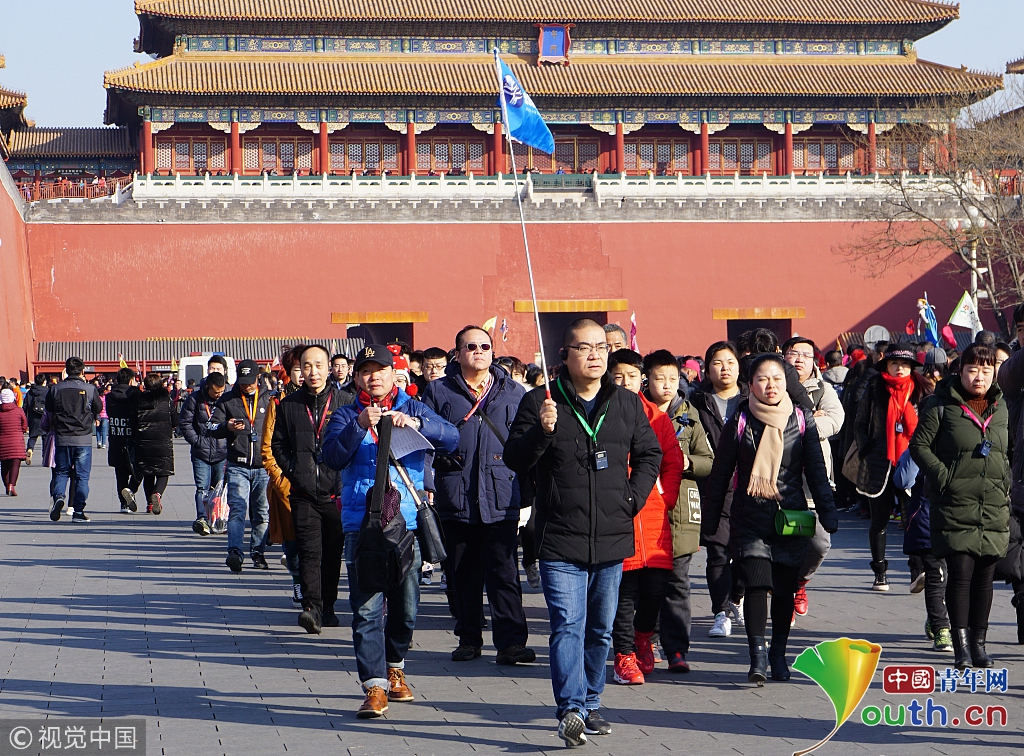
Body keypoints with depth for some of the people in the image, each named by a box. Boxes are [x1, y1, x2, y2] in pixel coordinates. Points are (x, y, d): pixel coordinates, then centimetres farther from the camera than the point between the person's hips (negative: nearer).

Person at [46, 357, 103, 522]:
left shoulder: (56, 389, -1)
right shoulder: (90, 389, -6)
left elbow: (49, 409, 11)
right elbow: (98, 409, 6)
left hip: (62, 438, 2)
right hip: (83, 438, -2)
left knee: (62, 471, 16)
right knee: (82, 475, 4)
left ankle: (58, 496, -10)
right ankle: (78, 512, 2)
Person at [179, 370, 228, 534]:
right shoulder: (195, 399, -4)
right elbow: (184, 423, 2)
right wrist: (197, 441, -7)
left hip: (222, 453, 1)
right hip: (201, 453, -1)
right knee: (202, 488, -7)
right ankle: (202, 519, -11)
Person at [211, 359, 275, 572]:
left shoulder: (268, 400, 10)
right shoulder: (227, 400, 7)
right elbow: (213, 428, 6)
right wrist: (227, 427, -16)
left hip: (263, 466, 2)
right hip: (238, 466, -2)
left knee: (262, 512, 7)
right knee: (237, 508, -15)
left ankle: (258, 552, 17)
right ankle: (235, 552, -24)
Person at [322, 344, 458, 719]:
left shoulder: (413, 409, 9)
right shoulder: (346, 415, 8)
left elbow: (451, 438, -5)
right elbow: (333, 457, -8)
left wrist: (416, 423, -21)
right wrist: (360, 425, -20)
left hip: (408, 520, 2)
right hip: (362, 523, -1)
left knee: (406, 606, 8)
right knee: (366, 607, -11)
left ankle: (394, 669, 31)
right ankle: (374, 686, -11)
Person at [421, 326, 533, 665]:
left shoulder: (513, 392, 12)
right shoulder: (438, 392, 10)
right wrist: (442, 459, -12)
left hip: (501, 497, -1)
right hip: (456, 497, 1)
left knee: (504, 572, -7)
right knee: (462, 573, 8)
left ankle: (511, 642, -7)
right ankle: (469, 639, 19)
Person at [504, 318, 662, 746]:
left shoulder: (626, 404, 9)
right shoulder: (540, 403, -2)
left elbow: (649, 454, 20)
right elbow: (515, 462, -4)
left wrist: (633, 498, 6)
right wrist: (541, 431, -22)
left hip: (612, 540, 4)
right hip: (561, 540, -4)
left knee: (600, 630, 13)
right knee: (567, 626, -15)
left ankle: (589, 705, 25)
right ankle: (571, 709, -20)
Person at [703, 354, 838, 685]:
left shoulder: (802, 420, 5)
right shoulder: (739, 422, 2)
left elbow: (816, 471, 10)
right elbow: (720, 474, 8)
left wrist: (827, 511, 3)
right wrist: (709, 521, 8)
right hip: (750, 518, -1)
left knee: (785, 589, 6)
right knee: (756, 583, -15)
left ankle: (778, 654, 21)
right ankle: (757, 656, -15)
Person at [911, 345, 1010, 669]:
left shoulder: (1000, 407, 14)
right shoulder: (941, 405, -2)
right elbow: (920, 445, -3)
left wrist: (1005, 484, 10)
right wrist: (944, 478, -11)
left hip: (995, 509, 4)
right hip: (956, 507, -4)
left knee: (984, 577, 6)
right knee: (960, 573, -8)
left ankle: (978, 643, 16)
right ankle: (961, 645, -2)